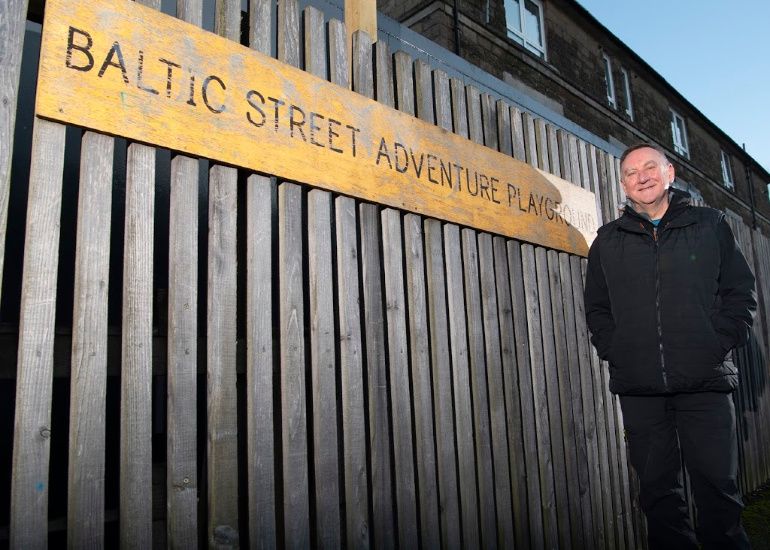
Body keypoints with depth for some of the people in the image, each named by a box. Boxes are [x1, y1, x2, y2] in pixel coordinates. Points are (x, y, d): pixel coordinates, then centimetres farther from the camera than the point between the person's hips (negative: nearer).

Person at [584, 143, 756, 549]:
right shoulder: (608, 240, 11)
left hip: (705, 381, -1)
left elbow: (741, 290, 8)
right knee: (657, 488, 7)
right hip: (638, 386, 1)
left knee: (717, 482, 3)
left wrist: (719, 344, -4)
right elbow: (596, 307, 12)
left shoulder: (710, 225, 10)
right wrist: (613, 350, -2)